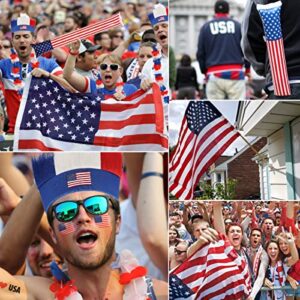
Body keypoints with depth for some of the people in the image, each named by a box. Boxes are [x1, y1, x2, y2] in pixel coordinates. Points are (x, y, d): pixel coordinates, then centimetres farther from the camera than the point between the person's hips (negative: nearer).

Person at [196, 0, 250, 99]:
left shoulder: (206, 27, 8)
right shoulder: (237, 25, 7)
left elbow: (200, 53, 8)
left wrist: (204, 71, 20)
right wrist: (247, 69, 19)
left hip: (214, 74, 1)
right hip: (235, 73, 0)